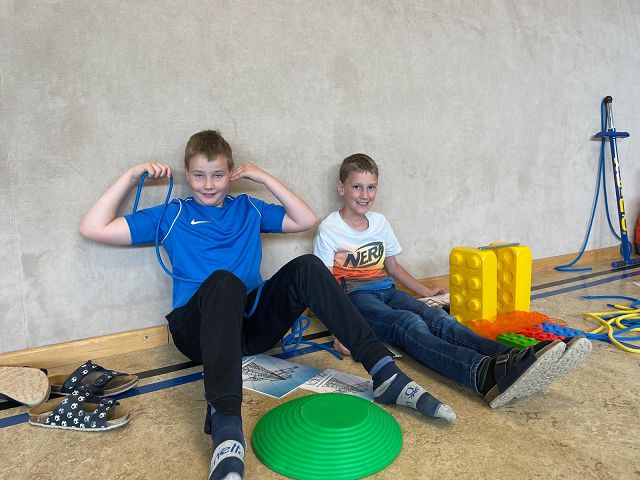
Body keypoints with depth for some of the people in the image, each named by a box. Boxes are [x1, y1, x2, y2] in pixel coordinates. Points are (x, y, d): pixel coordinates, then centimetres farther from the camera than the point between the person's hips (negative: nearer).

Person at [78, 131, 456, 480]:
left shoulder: (248, 209, 17)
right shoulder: (173, 215, 10)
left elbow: (307, 220, 10)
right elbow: (94, 228, 6)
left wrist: (264, 178, 7)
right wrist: (131, 177, 2)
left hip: (253, 324, 3)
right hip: (199, 332, -3)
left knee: (306, 267, -21)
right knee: (223, 281, -37)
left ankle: (386, 373, -26)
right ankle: (227, 429, -53)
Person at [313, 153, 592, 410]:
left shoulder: (379, 222, 17)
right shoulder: (329, 230, -1)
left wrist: (425, 291, 26)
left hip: (388, 292, 6)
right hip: (354, 297, -5)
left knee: (438, 318, -26)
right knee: (410, 323, -35)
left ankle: (514, 361, -49)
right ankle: (488, 375, -60)